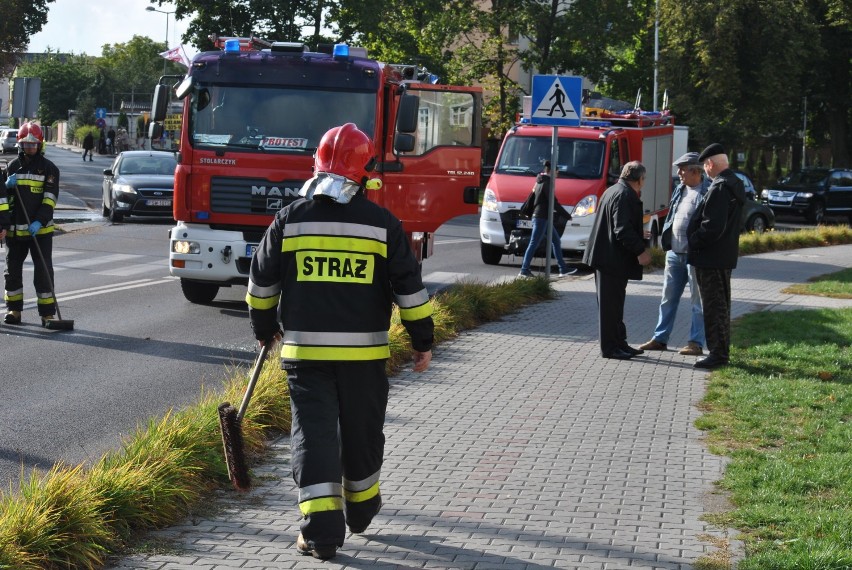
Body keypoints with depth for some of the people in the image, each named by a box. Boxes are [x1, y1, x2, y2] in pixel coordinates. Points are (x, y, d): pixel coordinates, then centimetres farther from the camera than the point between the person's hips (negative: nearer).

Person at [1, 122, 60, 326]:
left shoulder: (49, 168, -1)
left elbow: (50, 198, -8)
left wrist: (39, 222, -20)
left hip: (41, 230, -4)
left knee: (44, 271, -4)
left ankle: (47, 313, 0)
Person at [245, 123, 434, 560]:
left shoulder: (289, 220, 0)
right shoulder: (382, 224, -2)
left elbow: (262, 282, 9)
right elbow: (409, 287, 0)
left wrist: (264, 328, 25)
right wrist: (422, 340, 10)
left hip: (304, 349, 0)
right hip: (363, 351, 0)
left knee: (313, 433, -1)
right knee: (361, 432, 17)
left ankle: (321, 528, -10)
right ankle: (361, 508, 35)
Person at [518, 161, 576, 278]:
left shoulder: (540, 182, 15)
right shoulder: (546, 183, -15)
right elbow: (553, 202, -18)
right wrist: (567, 215, -11)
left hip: (543, 217, 10)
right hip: (541, 217, -10)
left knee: (556, 241, 13)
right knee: (534, 244, -6)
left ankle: (563, 269, 15)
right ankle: (524, 270, -3)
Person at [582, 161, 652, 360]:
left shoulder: (612, 191, 14)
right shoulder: (625, 196, -18)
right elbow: (623, 230, -25)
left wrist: (638, 236, 36)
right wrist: (640, 251, -21)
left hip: (606, 257, 11)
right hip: (614, 259, -11)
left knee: (614, 303, 16)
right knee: (611, 304, -3)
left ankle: (619, 343, 24)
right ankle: (609, 347, 3)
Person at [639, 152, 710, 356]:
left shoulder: (708, 192, -12)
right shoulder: (679, 190, 13)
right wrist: (665, 241, 13)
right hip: (674, 253, 8)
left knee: (698, 301, 1)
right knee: (668, 298, 13)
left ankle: (696, 343, 6)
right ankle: (660, 338, 20)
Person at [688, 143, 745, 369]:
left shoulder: (720, 188, -21)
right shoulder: (735, 184, 12)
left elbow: (712, 226, -26)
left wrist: (694, 241, -12)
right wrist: (696, 238, 17)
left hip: (711, 257, -10)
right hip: (725, 256, 10)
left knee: (714, 306, -5)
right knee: (721, 305, 17)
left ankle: (718, 354, -1)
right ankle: (721, 351, 24)